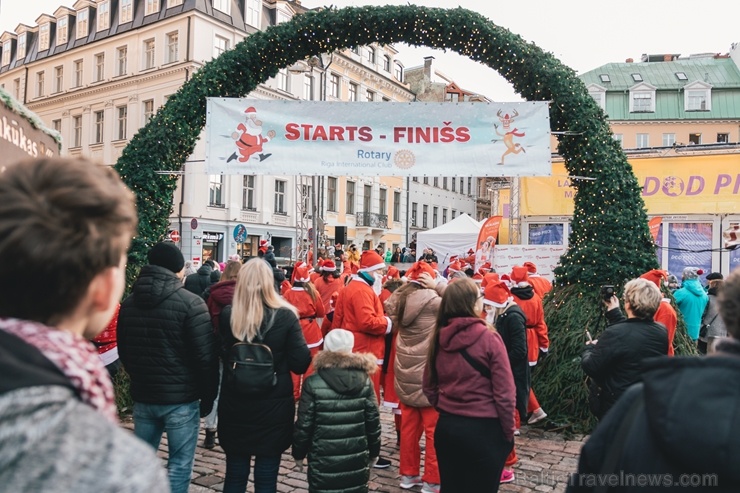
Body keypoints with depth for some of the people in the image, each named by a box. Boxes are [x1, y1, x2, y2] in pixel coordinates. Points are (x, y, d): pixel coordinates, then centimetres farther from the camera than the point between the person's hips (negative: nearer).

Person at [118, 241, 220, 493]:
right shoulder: (190, 303, -15)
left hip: (142, 396, 6)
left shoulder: (129, 303, 5)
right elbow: (205, 356, -15)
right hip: (181, 397, -6)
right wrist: (208, 395, -3)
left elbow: (123, 351, 16)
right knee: (180, 463, 5)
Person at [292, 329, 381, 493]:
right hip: (357, 459, 3)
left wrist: (298, 453, 7)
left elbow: (304, 424, -8)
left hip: (323, 460, -2)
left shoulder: (313, 383, -11)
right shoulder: (365, 381, -3)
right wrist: (373, 451, 14)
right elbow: (373, 421, 1)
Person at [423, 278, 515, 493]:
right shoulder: (488, 337, -16)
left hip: (446, 426, 5)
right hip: (483, 429, -4)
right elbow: (504, 392, -14)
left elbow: (429, 386, 8)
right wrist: (509, 431, -2)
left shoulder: (439, 337, -1)